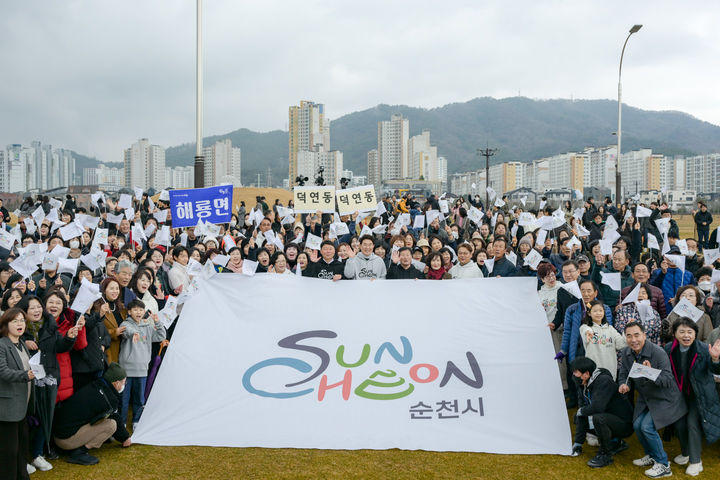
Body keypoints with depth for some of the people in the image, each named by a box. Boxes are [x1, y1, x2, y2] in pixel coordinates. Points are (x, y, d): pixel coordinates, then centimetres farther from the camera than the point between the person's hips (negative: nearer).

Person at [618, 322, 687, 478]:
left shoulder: (658, 353, -27)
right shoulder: (626, 353, -7)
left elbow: (668, 381, -29)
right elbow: (624, 374, 4)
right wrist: (623, 385, -19)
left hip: (664, 399, -7)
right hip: (645, 398, 7)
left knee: (647, 426, -17)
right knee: (637, 425, 2)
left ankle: (663, 465, 1)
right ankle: (651, 456, 29)